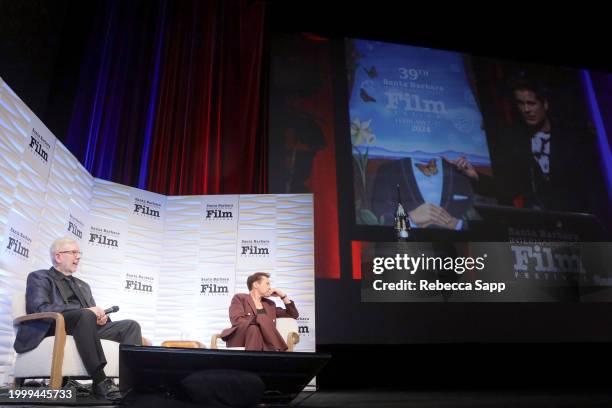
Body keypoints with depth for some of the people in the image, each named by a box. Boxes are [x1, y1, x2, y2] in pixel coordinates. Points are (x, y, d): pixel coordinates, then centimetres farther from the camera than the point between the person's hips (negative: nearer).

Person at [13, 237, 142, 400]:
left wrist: (100, 316, -3)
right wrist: (86, 311, -20)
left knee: (131, 325, -16)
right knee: (85, 315, -38)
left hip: (86, 326, 7)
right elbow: (39, 308, -11)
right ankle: (100, 381, -39)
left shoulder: (82, 285, 30)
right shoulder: (39, 277, 8)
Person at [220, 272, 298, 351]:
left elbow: (293, 315, 26)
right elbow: (237, 321, -10)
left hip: (263, 342, 3)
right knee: (253, 328, -37)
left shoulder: (270, 304, 24)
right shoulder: (239, 298, 8)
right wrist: (261, 319, -14)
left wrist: (283, 296, 18)